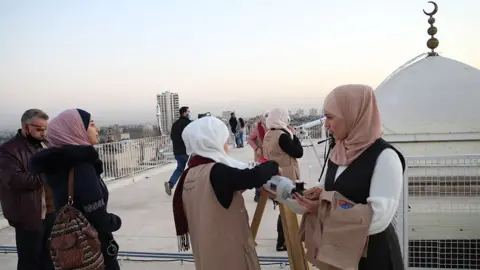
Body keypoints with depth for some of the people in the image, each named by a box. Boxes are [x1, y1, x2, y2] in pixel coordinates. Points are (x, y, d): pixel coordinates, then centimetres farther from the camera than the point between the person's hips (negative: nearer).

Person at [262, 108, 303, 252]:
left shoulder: (268, 135, 5)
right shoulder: (283, 136, -21)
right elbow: (298, 152, -15)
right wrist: (293, 135, -7)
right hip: (287, 178, -9)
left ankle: (282, 237, 32)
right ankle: (282, 242, 8)